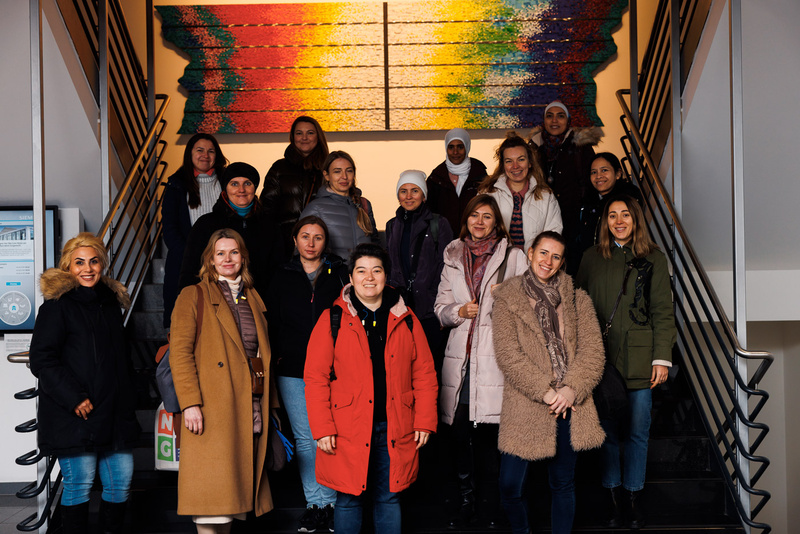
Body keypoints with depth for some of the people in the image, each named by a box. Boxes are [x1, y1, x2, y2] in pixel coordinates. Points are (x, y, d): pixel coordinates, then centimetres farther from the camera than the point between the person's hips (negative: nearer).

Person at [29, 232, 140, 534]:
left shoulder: (111, 302, 15)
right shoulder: (57, 305, -5)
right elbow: (41, 360, -10)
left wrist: (128, 400, 15)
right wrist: (74, 399, -17)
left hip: (114, 415, 6)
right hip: (75, 417, -6)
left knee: (121, 481, 6)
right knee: (80, 483, -2)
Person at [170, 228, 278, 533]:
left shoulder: (253, 299, 20)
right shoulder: (194, 297, 3)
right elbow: (180, 353, -5)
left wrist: (270, 405, 14)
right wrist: (190, 403, -15)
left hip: (250, 408, 5)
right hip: (212, 407, -5)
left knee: (234, 485, 7)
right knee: (212, 490, -7)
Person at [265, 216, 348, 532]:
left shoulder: (339, 274, 7)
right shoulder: (283, 277, 11)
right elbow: (272, 322, 13)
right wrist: (277, 357, 5)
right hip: (293, 372, 2)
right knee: (305, 439, 5)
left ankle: (332, 502, 10)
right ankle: (314, 503, 14)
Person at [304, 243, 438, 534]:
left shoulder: (406, 320, 6)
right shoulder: (333, 320, -2)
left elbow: (424, 373, 6)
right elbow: (315, 377, -4)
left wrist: (425, 421, 1)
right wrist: (322, 428, -10)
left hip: (395, 431, 2)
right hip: (348, 431, -2)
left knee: (389, 498, 12)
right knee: (348, 499, 7)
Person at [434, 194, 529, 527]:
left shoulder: (513, 257, 7)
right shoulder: (453, 258, 16)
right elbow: (440, 308, 17)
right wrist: (459, 311, -3)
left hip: (496, 356, -3)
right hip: (459, 355, 3)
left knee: (488, 434, -2)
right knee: (456, 431, 1)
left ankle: (491, 501, 14)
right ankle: (465, 497, 18)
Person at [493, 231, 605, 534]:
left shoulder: (577, 300, 11)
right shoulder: (507, 301, 3)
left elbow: (593, 350, 2)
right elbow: (508, 355, -7)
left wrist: (571, 389, -13)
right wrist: (544, 391, -14)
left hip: (569, 407, 2)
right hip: (525, 407, -2)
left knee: (563, 485, 11)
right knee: (510, 487, -4)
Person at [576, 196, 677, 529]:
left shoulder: (654, 259, 5)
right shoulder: (592, 258, 9)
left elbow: (663, 312, 3)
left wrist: (662, 358, -4)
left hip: (639, 358, -1)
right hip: (601, 358, 1)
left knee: (638, 431, 4)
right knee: (607, 430, 5)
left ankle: (634, 496, 17)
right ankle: (613, 496, 17)